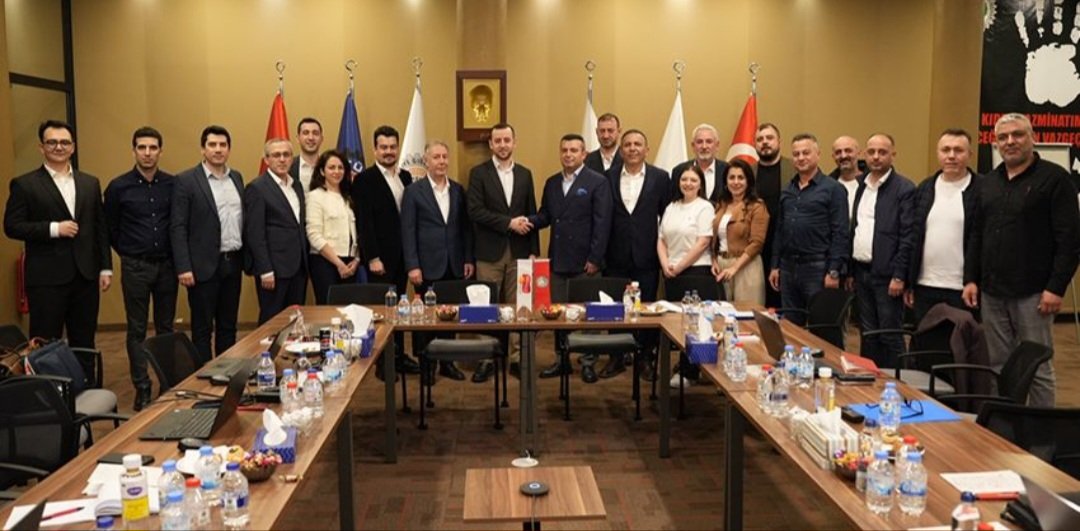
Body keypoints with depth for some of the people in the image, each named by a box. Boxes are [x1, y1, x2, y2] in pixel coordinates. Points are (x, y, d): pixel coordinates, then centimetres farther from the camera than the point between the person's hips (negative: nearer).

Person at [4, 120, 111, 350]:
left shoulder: (90, 183, 12)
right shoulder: (24, 184, 0)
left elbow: (101, 228, 11)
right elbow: (12, 226, -5)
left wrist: (106, 268, 7)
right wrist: (54, 229, -16)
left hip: (86, 276, 4)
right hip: (46, 278, -4)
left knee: (85, 343, 9)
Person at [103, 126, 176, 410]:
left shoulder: (173, 184, -1)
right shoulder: (118, 187, -4)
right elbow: (110, 228, 6)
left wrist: (176, 256, 6)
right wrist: (128, 254, 9)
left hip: (167, 264, 1)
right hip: (135, 267, -1)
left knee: (166, 327, 10)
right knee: (137, 330, 4)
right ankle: (142, 388, 12)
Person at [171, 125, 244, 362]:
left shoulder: (236, 178, 10)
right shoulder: (186, 181, -7)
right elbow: (177, 228, -9)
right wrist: (184, 267, -15)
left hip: (233, 263, 5)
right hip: (204, 266, -5)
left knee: (228, 326, 13)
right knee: (203, 329, 4)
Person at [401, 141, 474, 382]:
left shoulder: (458, 190, 9)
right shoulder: (414, 191, -2)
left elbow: (465, 227, 11)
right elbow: (408, 231, -5)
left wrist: (468, 259, 5)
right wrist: (412, 266, -10)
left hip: (454, 266, 4)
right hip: (428, 266, -3)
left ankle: (447, 362, 19)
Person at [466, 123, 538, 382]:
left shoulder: (525, 174, 11)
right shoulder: (478, 173, 0)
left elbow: (531, 214, 11)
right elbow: (475, 211, -10)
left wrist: (534, 250, 6)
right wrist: (509, 222, -15)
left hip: (518, 252, 3)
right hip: (489, 252, -3)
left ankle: (516, 358, 15)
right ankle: (486, 359, 11)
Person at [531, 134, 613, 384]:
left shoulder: (598, 182, -5)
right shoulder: (551, 183, 13)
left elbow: (602, 224, -10)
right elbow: (545, 216, 13)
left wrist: (595, 259, -15)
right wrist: (530, 221, -9)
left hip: (584, 261, -5)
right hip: (557, 260, 5)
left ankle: (588, 362, 14)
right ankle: (562, 360, 21)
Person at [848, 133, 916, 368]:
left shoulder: (904, 189, -8)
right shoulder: (862, 187, 13)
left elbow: (908, 237, -12)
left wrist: (899, 276, -16)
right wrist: (850, 270, 12)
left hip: (886, 274, -6)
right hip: (861, 272, 7)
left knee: (890, 336, 0)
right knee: (867, 334, 13)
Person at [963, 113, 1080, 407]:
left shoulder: (1054, 178, -4)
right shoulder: (989, 182, 13)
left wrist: (1056, 287, -15)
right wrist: (970, 279, 8)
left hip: (1032, 294, -5)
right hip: (992, 293, 5)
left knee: (1037, 368, 1)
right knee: (998, 367, 11)